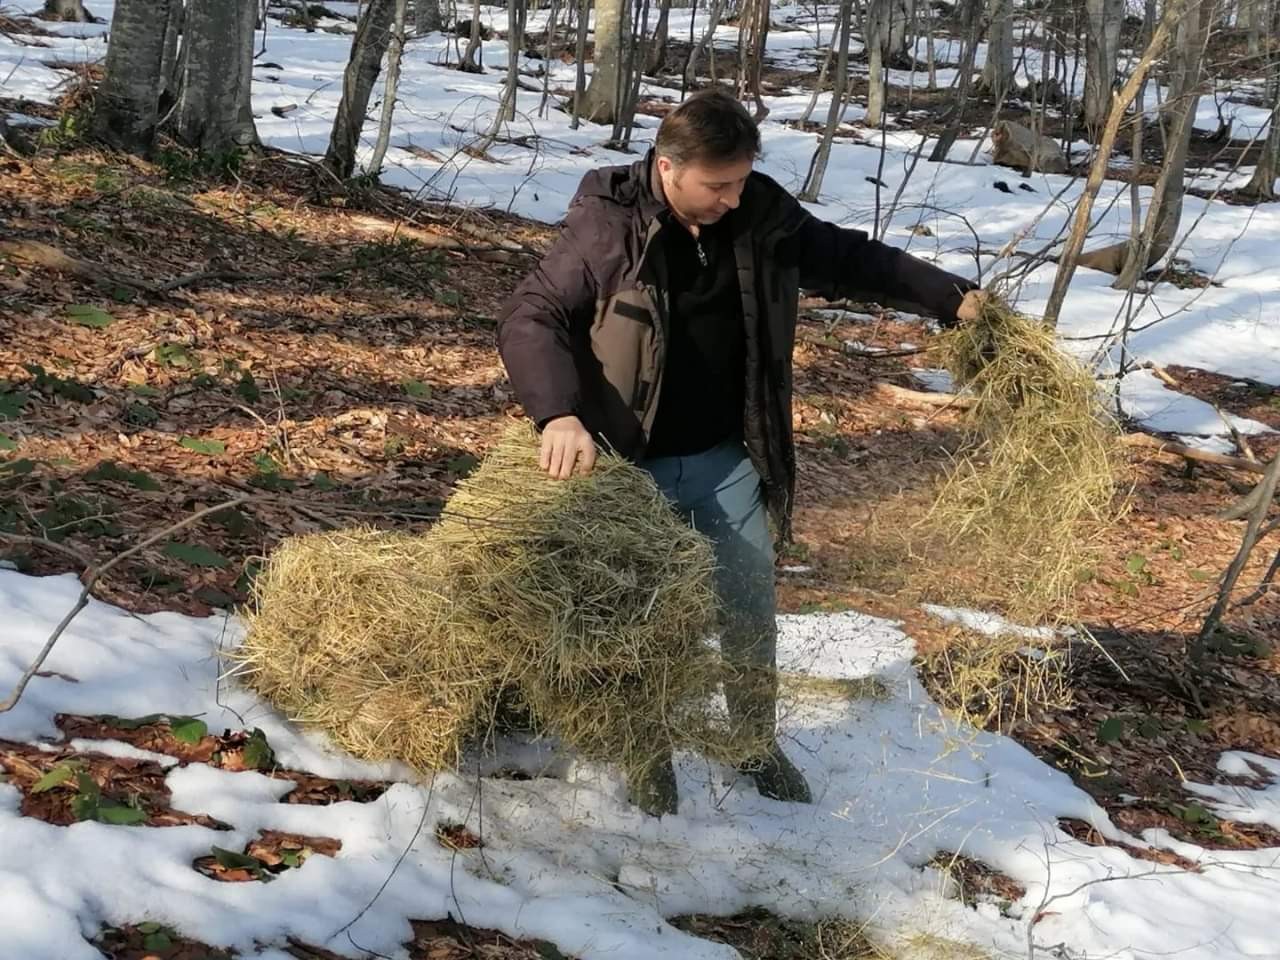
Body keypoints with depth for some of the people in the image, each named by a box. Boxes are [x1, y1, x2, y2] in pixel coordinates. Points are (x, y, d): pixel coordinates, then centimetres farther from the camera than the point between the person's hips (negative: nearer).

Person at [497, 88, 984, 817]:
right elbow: (530, 319, -16)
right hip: (631, 465, -3)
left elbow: (847, 258, 10)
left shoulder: (762, 212, -4)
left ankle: (761, 746, 35)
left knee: (752, 612, 12)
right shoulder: (608, 226, -17)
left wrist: (951, 296, 8)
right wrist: (559, 413, -31)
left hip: (727, 458, 4)